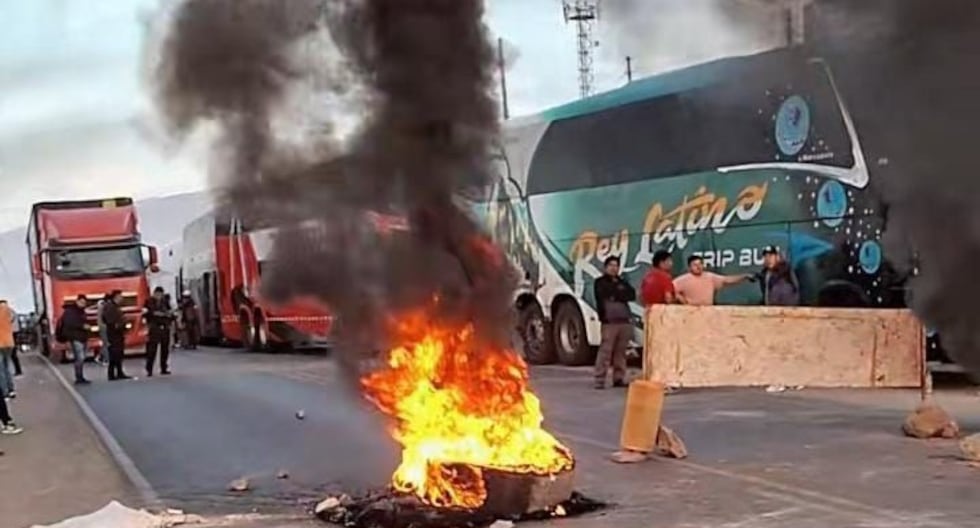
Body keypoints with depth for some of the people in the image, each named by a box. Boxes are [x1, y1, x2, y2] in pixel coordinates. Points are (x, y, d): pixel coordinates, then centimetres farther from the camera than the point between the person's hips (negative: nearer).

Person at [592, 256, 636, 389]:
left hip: (625, 320, 6)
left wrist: (616, 295, -4)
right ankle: (599, 379, -10)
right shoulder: (600, 282, 7)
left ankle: (619, 378, 10)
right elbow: (605, 295, -11)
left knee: (620, 351, 6)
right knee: (605, 350, -11)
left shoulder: (622, 282, 22)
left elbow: (632, 295, 6)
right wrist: (621, 293, 0)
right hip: (610, 321, -5)